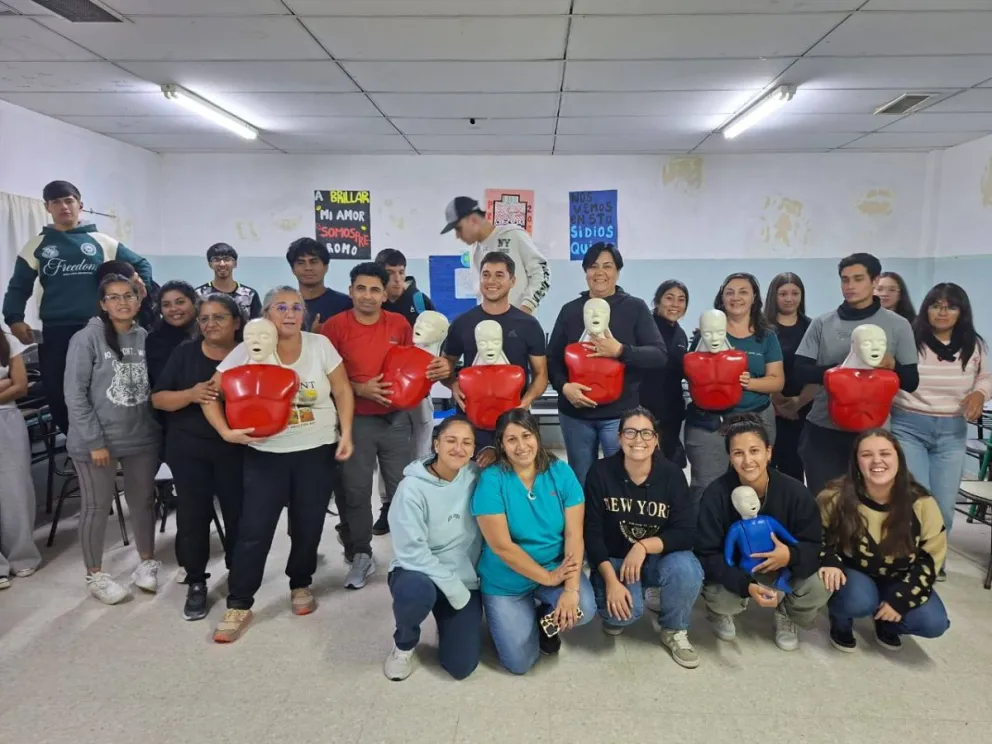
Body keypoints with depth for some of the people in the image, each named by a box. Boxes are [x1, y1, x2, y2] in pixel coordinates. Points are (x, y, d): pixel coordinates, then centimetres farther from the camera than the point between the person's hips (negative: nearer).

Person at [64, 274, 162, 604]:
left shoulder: (146, 338, 2)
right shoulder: (87, 338, -9)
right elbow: (74, 395, -11)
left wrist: (159, 428, 0)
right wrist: (95, 441, -14)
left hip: (142, 438, 4)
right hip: (96, 441, -3)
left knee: (143, 501, 14)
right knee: (97, 506, 9)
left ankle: (147, 562, 33)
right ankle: (95, 575, 26)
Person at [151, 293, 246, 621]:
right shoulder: (185, 352, 1)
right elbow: (158, 398, -1)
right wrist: (191, 394, -20)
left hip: (235, 450, -1)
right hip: (188, 449, 1)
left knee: (238, 513, 7)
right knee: (192, 516, 4)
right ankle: (196, 583, 21)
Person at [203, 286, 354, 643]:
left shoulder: (320, 345, -3)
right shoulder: (248, 351, -6)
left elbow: (343, 391, 2)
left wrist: (346, 434, -7)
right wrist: (226, 432, -16)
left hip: (318, 451, 1)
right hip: (266, 453, -1)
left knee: (308, 524, 10)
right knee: (254, 527, -1)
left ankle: (301, 585, 33)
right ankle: (239, 604, 13)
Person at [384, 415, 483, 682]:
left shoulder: (475, 477, -6)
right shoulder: (413, 487, -17)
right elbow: (411, 551, -20)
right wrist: (454, 590, -20)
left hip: (465, 579, 3)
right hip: (419, 572, -2)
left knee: (461, 665, -10)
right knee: (416, 592, -37)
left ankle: (450, 621, 24)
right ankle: (404, 644, -2)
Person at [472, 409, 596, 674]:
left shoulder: (561, 472, -9)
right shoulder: (491, 480, -18)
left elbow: (574, 534, -12)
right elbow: (501, 546, -19)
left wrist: (572, 588, -23)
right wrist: (547, 577, -18)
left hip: (557, 568, 2)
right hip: (506, 581, -2)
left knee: (583, 609, -26)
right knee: (519, 662, -7)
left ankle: (546, 619, 10)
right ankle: (528, 617, 26)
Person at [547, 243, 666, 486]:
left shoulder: (635, 308, 0)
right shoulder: (570, 310, 6)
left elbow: (660, 355, -6)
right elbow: (552, 359, 7)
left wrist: (620, 351, -21)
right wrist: (564, 386, -12)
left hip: (620, 413, -2)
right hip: (575, 413, 2)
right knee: (580, 482, 13)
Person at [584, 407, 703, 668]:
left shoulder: (672, 474, -12)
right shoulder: (600, 472, -14)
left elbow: (686, 533, -15)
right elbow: (591, 532, -13)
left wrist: (644, 546, -29)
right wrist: (611, 579, -22)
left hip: (659, 557, 2)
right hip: (614, 559, -1)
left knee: (688, 570, -30)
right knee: (624, 610, -29)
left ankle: (674, 631, 2)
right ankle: (616, 614, 13)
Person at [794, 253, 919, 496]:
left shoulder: (898, 325, 2)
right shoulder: (822, 323, 3)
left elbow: (911, 381, 3)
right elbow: (799, 372, -1)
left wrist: (893, 365, -18)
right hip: (822, 430, 1)